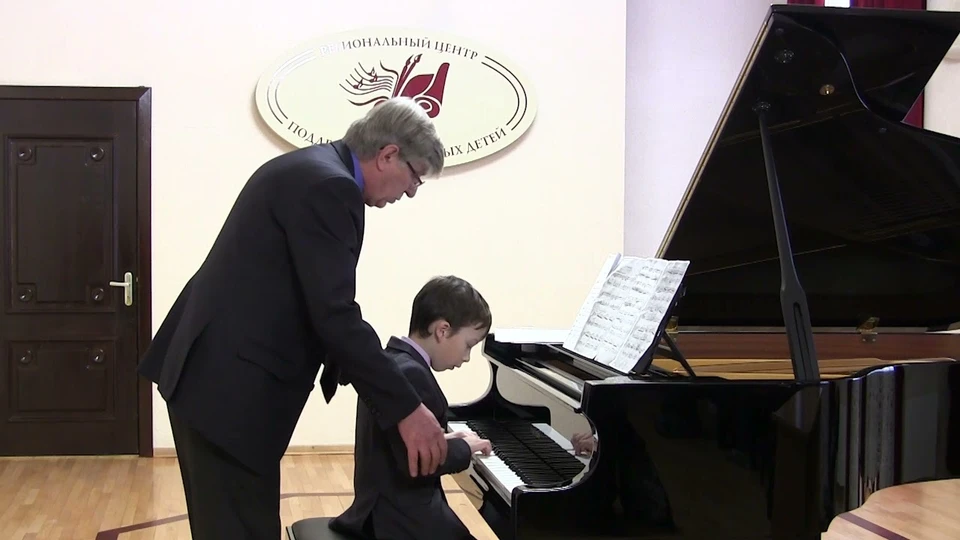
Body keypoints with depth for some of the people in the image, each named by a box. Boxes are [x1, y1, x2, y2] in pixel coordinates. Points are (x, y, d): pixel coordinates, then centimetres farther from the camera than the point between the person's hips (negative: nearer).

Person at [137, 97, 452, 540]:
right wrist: (405, 408, -19)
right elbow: (334, 315, -22)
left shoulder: (310, 169, 15)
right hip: (230, 384, -11)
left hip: (216, 371, 11)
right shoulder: (329, 186, -17)